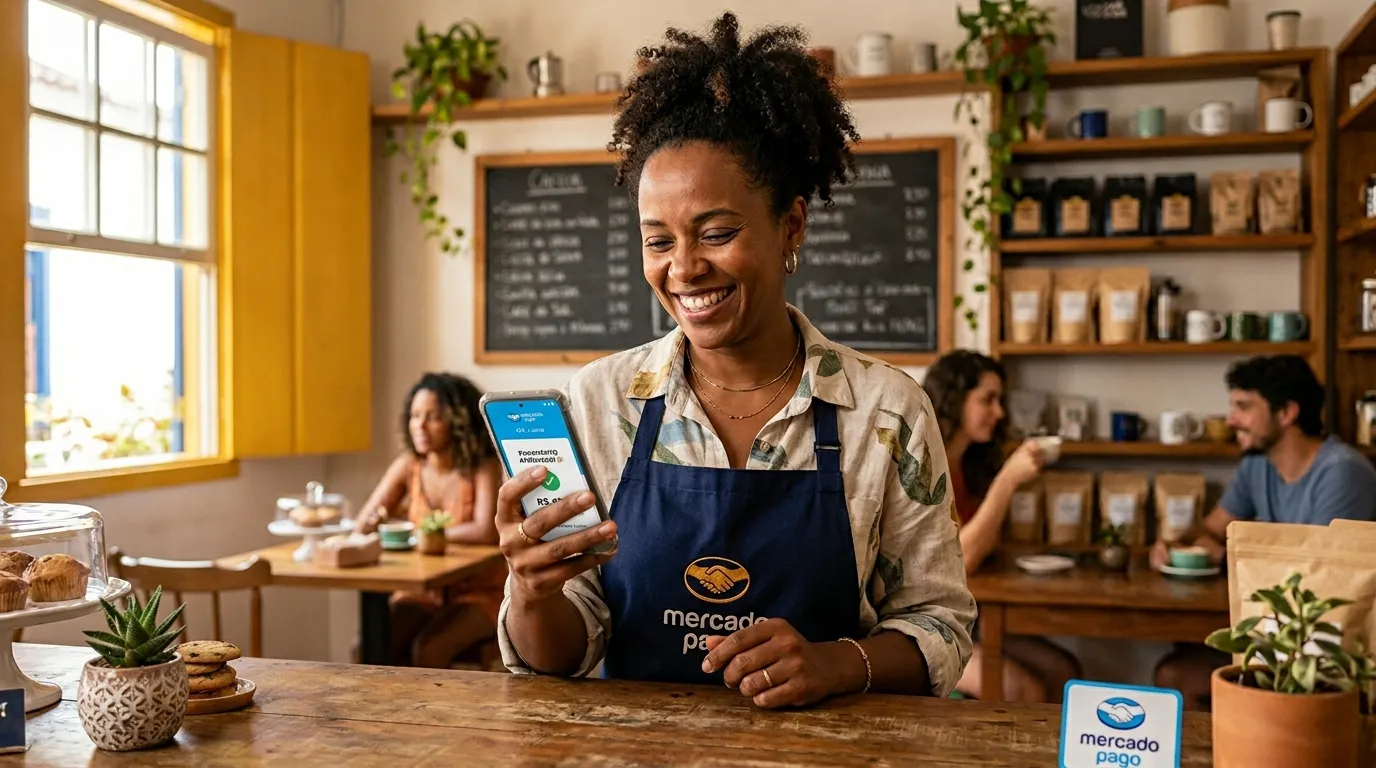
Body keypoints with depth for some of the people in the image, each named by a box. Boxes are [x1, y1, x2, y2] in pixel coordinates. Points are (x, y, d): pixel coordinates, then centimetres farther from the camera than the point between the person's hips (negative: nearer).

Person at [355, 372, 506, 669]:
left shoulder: (483, 467, -12)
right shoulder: (409, 465, 1)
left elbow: (486, 532, -27)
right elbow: (363, 525, 1)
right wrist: (387, 515, -23)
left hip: (478, 592, -4)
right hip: (421, 591, 4)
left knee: (427, 650, -28)